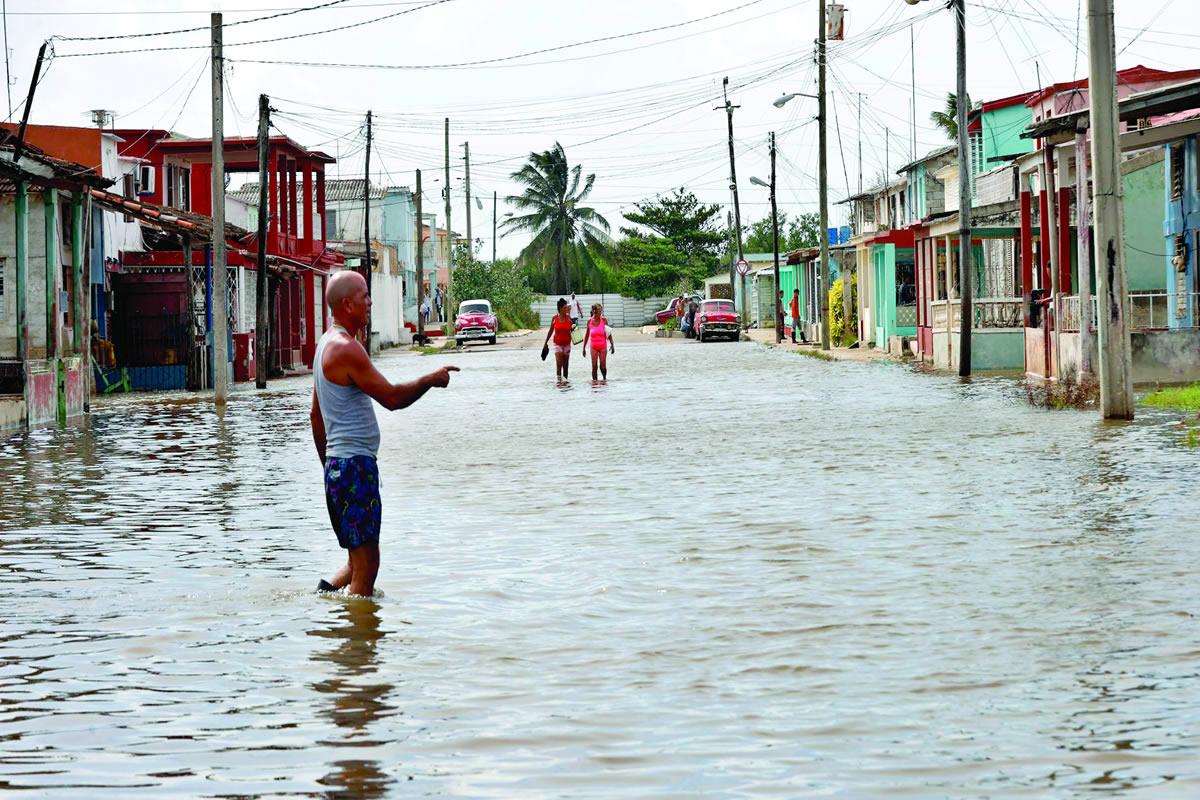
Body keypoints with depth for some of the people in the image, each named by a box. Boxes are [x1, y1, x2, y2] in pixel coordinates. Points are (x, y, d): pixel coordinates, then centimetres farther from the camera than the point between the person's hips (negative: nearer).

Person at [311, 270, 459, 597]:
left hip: (337, 463, 10)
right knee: (366, 564, -6)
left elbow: (315, 415, 22)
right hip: (355, 463, -10)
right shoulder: (346, 349, -16)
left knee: (359, 560, 17)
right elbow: (392, 398, -19)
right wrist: (430, 380, -3)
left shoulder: (326, 345, 16)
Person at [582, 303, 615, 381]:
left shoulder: (603, 320, -4)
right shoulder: (590, 321, 0)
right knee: (594, 366, -3)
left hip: (603, 346, -1)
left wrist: (612, 345, -4)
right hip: (593, 346, 1)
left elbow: (609, 333, 1)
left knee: (603, 366, 0)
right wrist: (584, 347, 10)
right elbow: (587, 335, 8)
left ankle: (605, 379, 25)